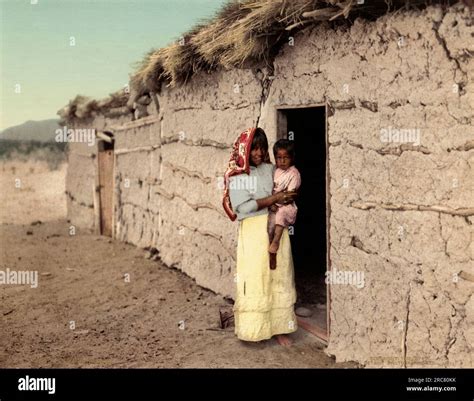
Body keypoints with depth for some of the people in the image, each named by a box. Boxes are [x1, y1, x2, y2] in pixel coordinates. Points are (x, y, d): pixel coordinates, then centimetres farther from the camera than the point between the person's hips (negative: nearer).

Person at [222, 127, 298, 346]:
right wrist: (274, 199, -16)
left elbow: (282, 191, 25)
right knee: (255, 279, -2)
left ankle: (278, 326, 18)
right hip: (253, 232, -5)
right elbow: (243, 208, -16)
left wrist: (286, 198, 2)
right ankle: (253, 328, 12)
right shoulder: (237, 176, -6)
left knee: (279, 277, 8)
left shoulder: (270, 168, 9)